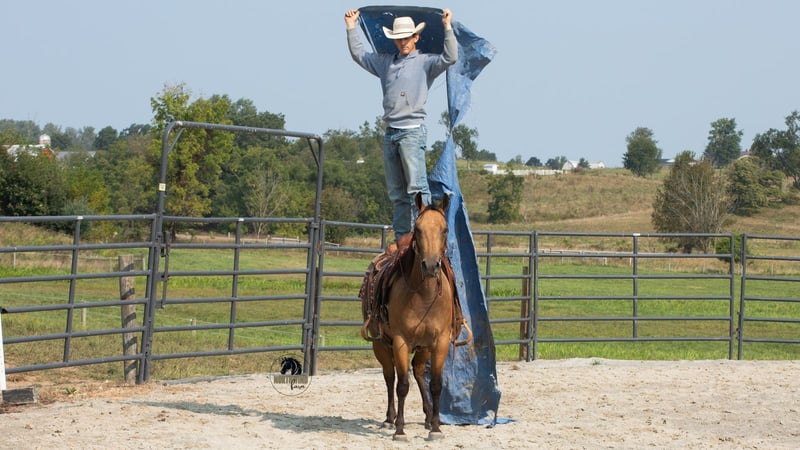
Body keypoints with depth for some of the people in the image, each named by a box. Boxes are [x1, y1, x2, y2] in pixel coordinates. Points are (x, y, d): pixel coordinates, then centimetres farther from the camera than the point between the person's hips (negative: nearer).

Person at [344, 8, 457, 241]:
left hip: (412, 132, -6)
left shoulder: (425, 62, 3)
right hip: (390, 133, 6)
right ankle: (401, 239, 9)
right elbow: (359, 54, 29)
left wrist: (447, 27, -17)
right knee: (396, 193, 7)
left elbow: (450, 57, -13)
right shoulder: (386, 62, 19)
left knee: (416, 186, -14)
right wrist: (351, 28, 28)